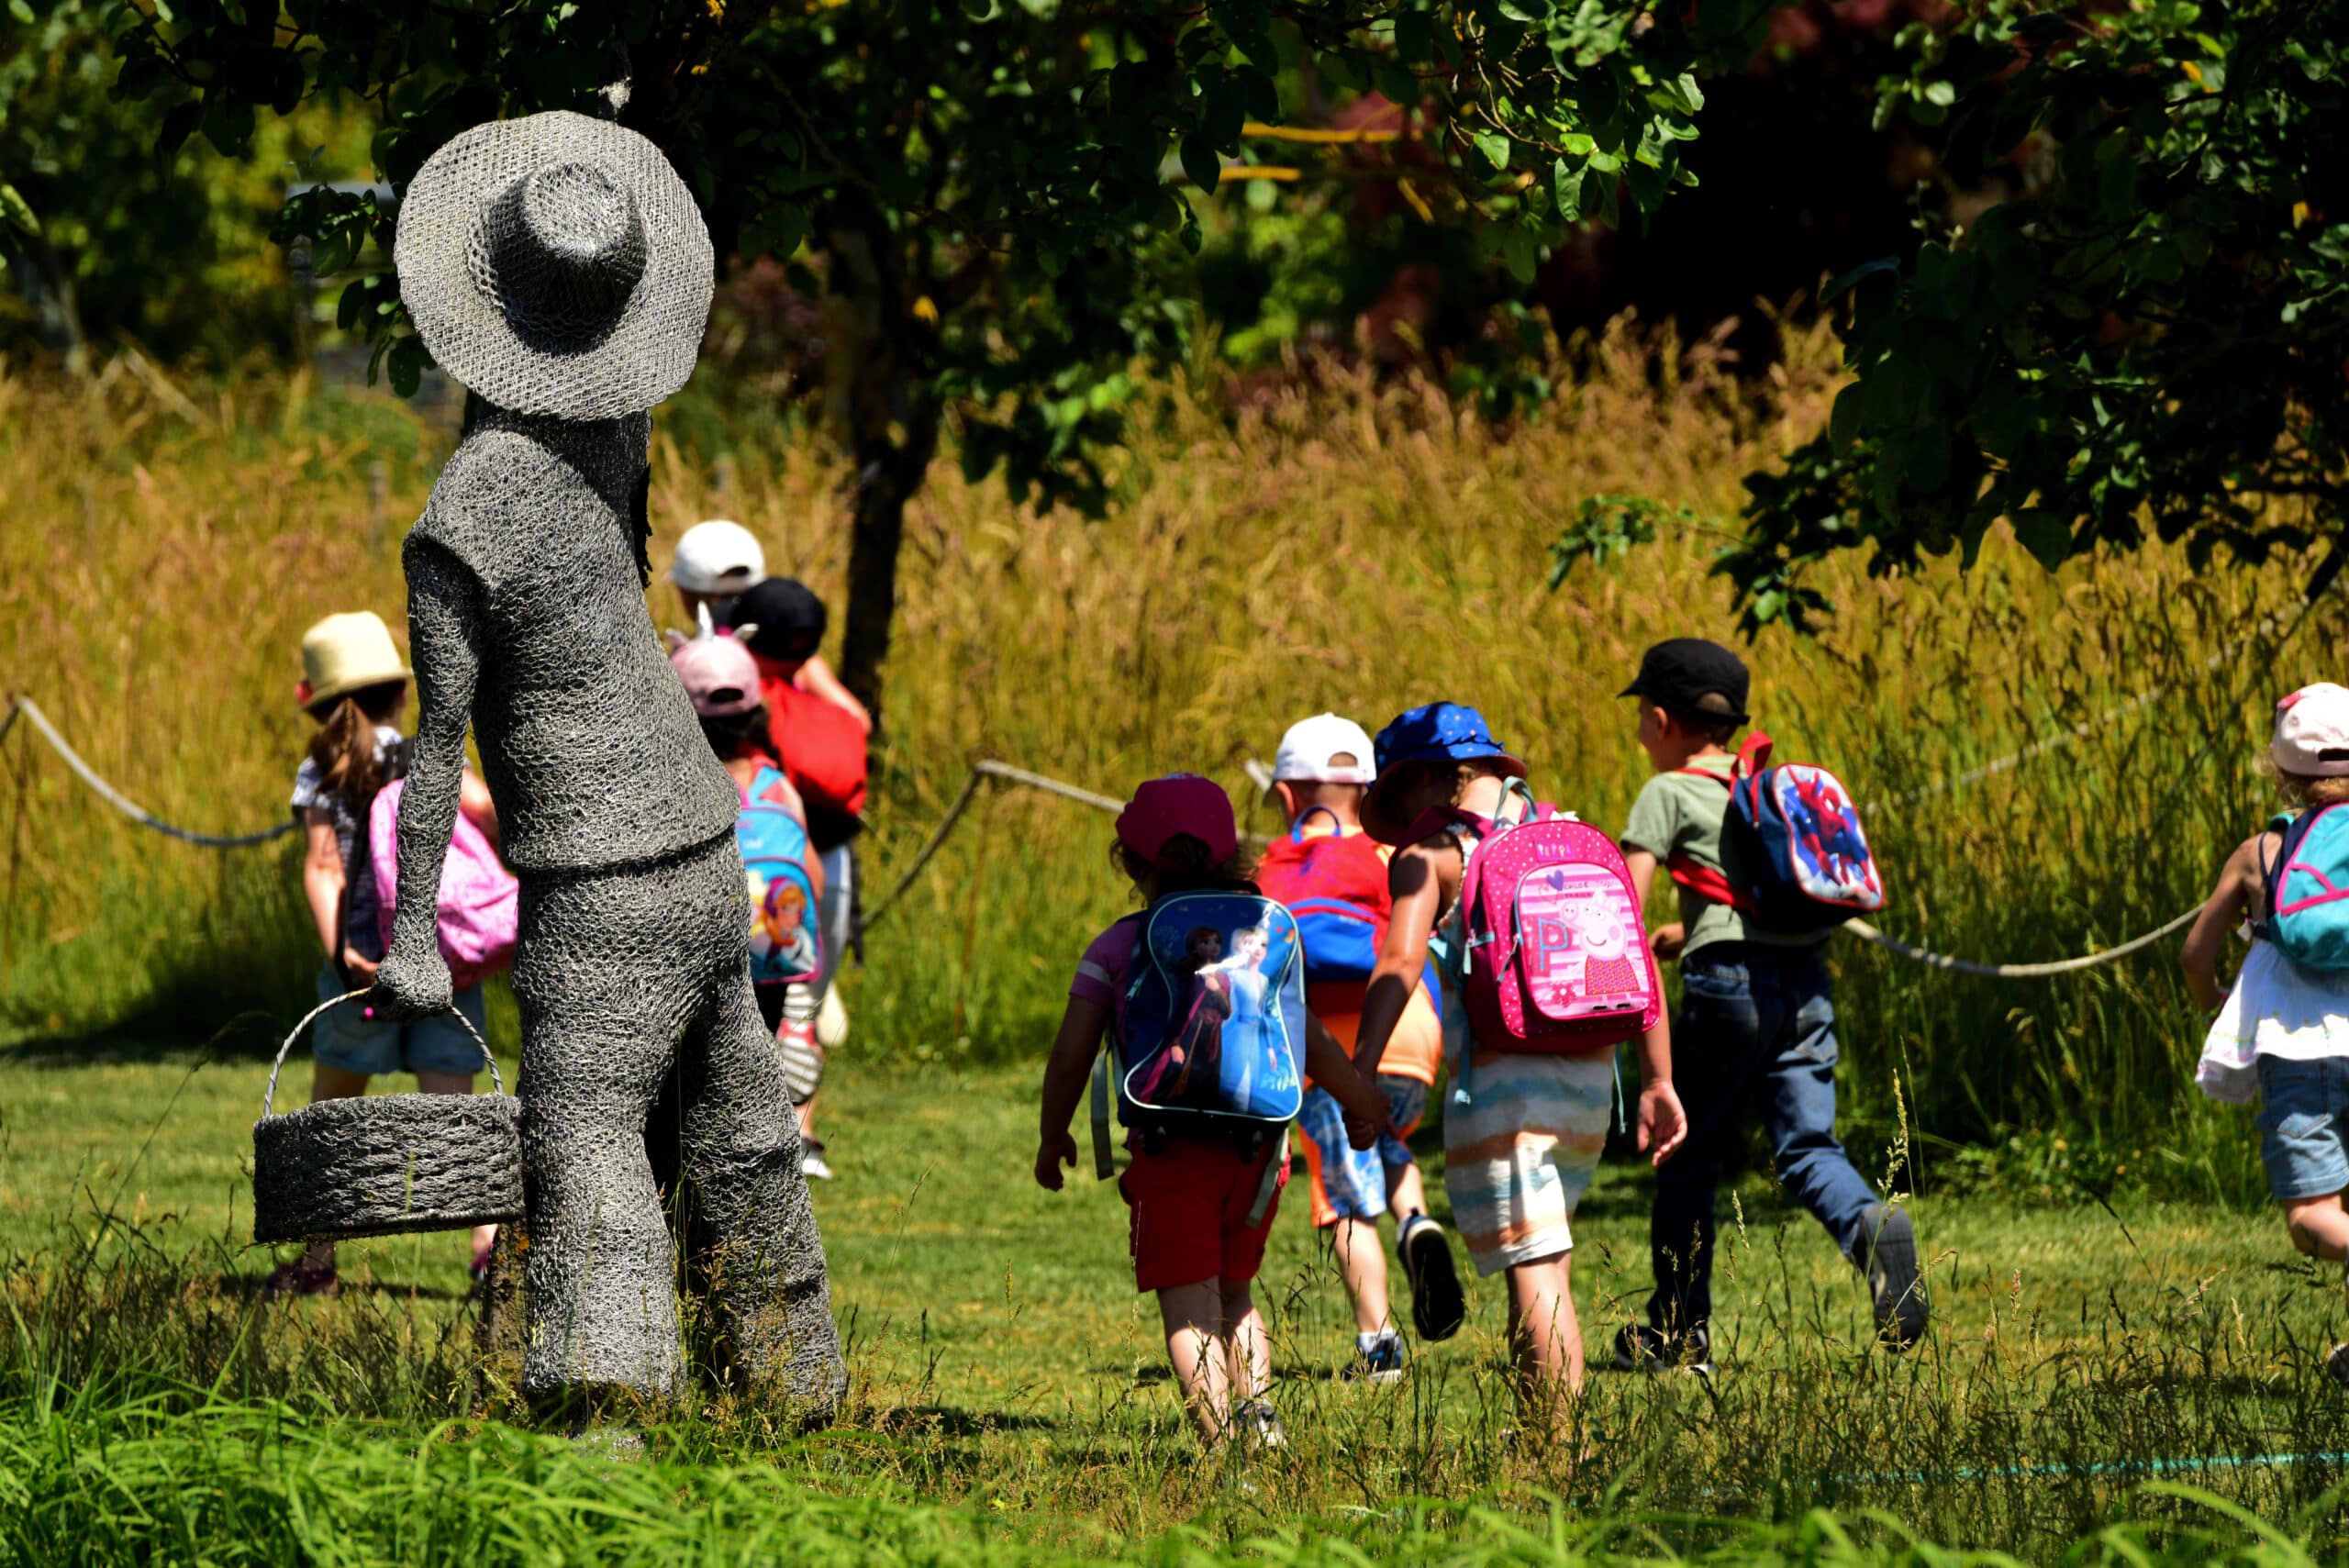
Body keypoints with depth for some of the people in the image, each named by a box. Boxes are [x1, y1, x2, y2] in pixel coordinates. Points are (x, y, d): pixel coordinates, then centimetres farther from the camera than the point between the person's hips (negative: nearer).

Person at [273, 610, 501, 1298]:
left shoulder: (320, 773, 3)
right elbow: (484, 808, -16)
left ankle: (317, 1261, 22)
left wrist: (338, 949, -19)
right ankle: (492, 1230, -23)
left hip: (365, 965, -1)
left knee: (332, 1114, 16)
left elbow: (321, 867, -9)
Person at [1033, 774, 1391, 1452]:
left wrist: (1052, 1140, 14)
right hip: (1255, 1149, 3)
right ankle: (1254, 1402, -1)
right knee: (1235, 1293, 22)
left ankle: (1221, 1439, -20)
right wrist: (1363, 1108, 23)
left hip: (1170, 1154, -3)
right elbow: (1316, 1048, 5)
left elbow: (1070, 1056, -3)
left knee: (1188, 1310, -4)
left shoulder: (1115, 949, 0)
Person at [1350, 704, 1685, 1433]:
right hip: (1590, 1076, 6)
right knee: (1542, 1262, 17)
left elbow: (1399, 964, -17)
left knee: (1536, 1274, -7)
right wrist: (1658, 1082, 14)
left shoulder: (1429, 857, 0)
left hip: (1500, 1084, -6)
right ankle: (1553, 1429, 13)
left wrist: (1360, 1073, -25)